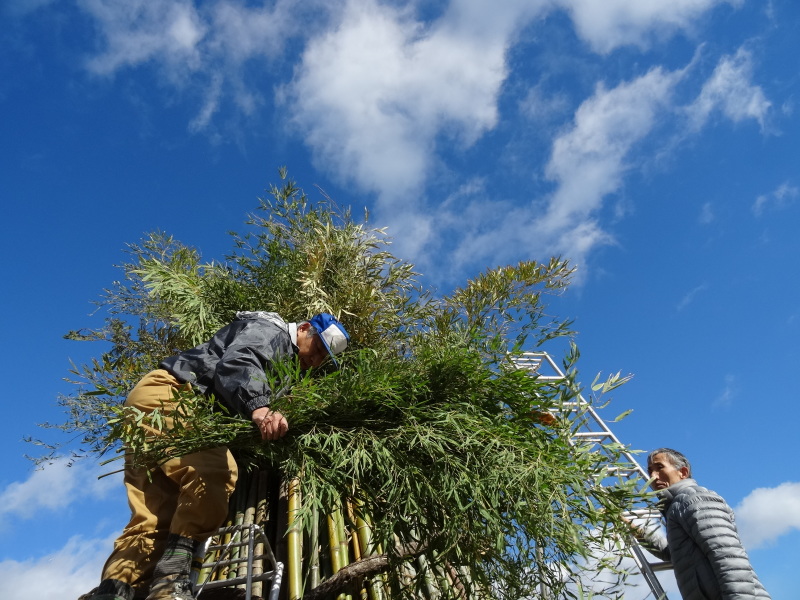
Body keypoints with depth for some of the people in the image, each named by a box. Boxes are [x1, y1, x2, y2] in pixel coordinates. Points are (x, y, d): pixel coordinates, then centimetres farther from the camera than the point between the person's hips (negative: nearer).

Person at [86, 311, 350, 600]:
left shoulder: (281, 354, 26)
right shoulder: (269, 330, -5)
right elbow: (236, 363, -28)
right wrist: (258, 408, -45)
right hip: (164, 395, -10)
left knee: (155, 519, 0)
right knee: (214, 471, -29)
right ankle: (172, 570, -26)